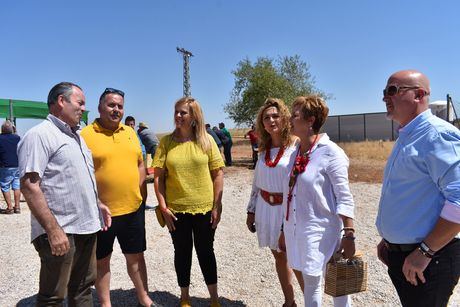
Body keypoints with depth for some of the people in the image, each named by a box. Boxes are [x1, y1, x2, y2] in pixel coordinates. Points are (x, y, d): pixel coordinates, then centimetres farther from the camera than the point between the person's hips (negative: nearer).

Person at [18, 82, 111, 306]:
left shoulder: (76, 136, 15)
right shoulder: (40, 135, -13)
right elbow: (29, 186, -20)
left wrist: (97, 204, 16)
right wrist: (53, 229, -23)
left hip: (87, 227, 8)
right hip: (60, 232, -8)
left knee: (82, 289, 20)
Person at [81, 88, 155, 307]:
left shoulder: (130, 132, 7)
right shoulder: (86, 135, -9)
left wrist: (142, 195, 9)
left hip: (133, 209, 4)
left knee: (135, 256, 18)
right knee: (102, 260, 14)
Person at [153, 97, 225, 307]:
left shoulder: (206, 140, -3)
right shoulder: (166, 142, -2)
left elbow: (218, 174, -1)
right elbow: (158, 176, -1)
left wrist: (217, 206, -4)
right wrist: (163, 207, -6)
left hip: (205, 209, 0)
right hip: (176, 210, 1)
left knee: (206, 252, 14)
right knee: (182, 253, 15)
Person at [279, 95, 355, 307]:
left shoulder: (330, 152, -13)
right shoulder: (296, 153, 6)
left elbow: (344, 198, -14)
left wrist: (349, 235, -18)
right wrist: (285, 230, 16)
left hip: (322, 232, -6)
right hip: (297, 231, 6)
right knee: (310, 283, 19)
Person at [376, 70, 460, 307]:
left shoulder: (437, 134, -18)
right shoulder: (406, 138, 12)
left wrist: (425, 251, -23)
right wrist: (388, 239, 20)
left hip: (428, 260, -9)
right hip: (400, 253, 9)